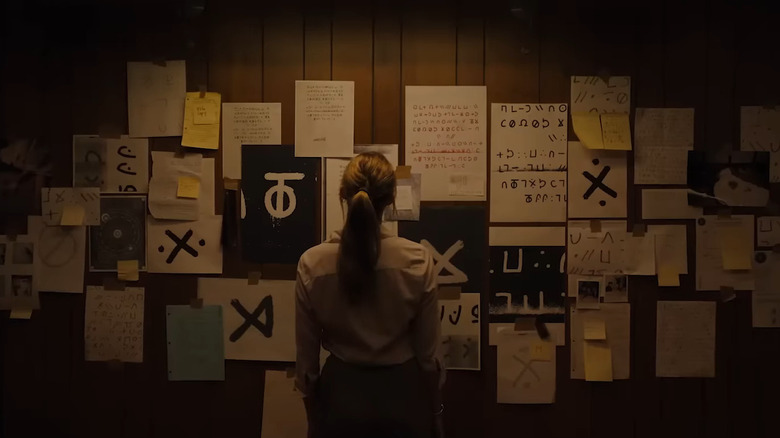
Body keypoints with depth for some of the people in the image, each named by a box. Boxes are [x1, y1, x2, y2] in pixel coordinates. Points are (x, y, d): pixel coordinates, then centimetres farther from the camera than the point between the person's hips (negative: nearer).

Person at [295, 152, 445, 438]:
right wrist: (435, 410, 9)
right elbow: (428, 352, -8)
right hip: (400, 394, 0)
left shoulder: (313, 264, -15)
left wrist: (312, 411, 11)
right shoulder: (418, 261, -17)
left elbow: (306, 356, -5)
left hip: (341, 394, 1)